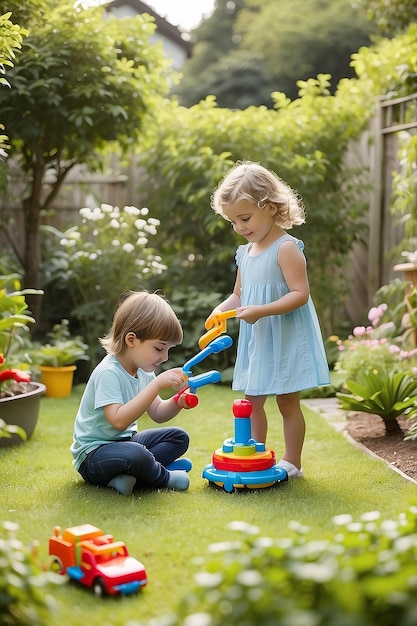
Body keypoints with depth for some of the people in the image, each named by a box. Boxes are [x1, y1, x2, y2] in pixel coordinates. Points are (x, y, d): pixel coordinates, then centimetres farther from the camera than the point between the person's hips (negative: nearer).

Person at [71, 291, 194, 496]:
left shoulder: (143, 371, 5)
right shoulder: (108, 373, -24)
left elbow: (157, 414, 9)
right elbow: (119, 420, -36)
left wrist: (178, 403, -14)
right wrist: (157, 384, -39)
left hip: (124, 441, 10)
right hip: (93, 454, -10)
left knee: (179, 437, 9)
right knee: (136, 455, -38)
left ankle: (129, 475, -14)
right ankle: (164, 477, -3)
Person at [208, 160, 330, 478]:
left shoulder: (287, 248, -15)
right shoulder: (245, 252, 9)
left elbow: (300, 293, -22)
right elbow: (239, 294, 17)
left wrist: (261, 311, -30)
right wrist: (222, 309, -4)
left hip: (286, 339, -7)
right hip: (256, 340, 7)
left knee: (287, 402, 3)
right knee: (252, 401, 11)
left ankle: (292, 462, 16)